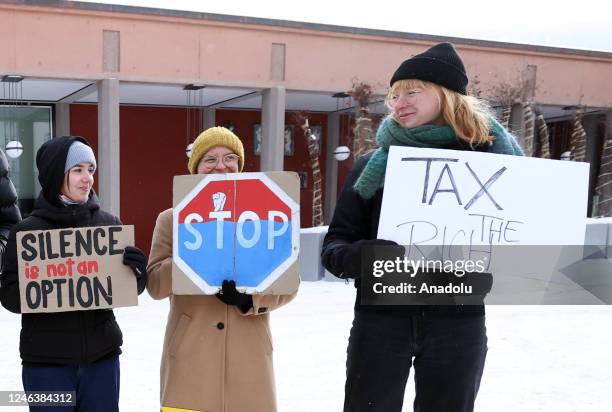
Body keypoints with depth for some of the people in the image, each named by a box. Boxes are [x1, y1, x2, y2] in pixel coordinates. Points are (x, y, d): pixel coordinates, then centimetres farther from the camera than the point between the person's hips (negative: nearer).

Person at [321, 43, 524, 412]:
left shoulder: (488, 156, 1)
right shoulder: (373, 164, 1)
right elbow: (334, 245, -2)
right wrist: (357, 256, -24)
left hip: (458, 322, 1)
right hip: (380, 319, 0)